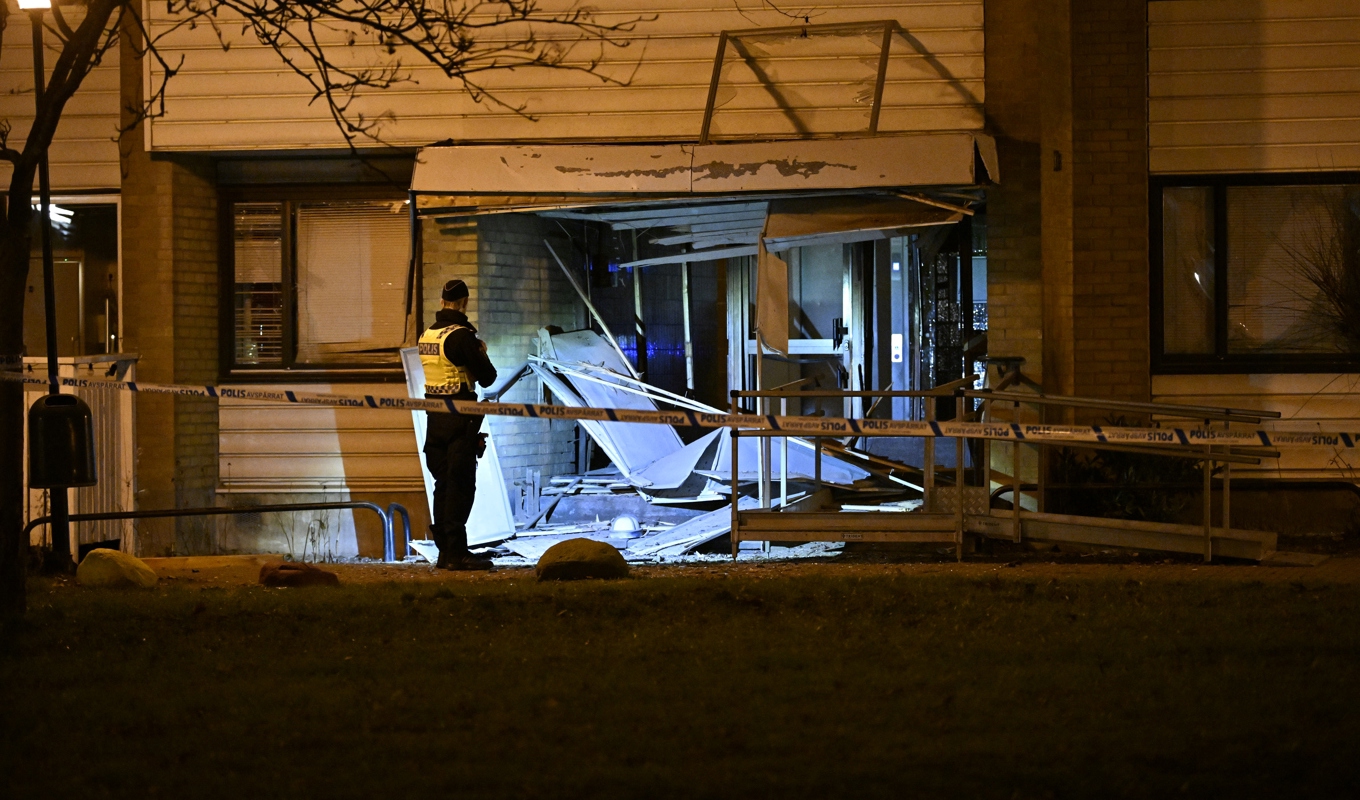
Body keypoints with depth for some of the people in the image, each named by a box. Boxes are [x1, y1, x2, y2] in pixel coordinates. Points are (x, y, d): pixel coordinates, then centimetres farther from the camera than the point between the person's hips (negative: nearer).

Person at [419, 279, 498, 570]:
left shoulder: (426, 335, 10)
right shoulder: (461, 336, -14)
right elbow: (487, 377, -12)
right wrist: (482, 354, 7)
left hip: (434, 417, 8)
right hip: (459, 420, -8)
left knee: (443, 485, 12)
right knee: (460, 485, -5)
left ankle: (444, 551, 15)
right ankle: (456, 553, -6)